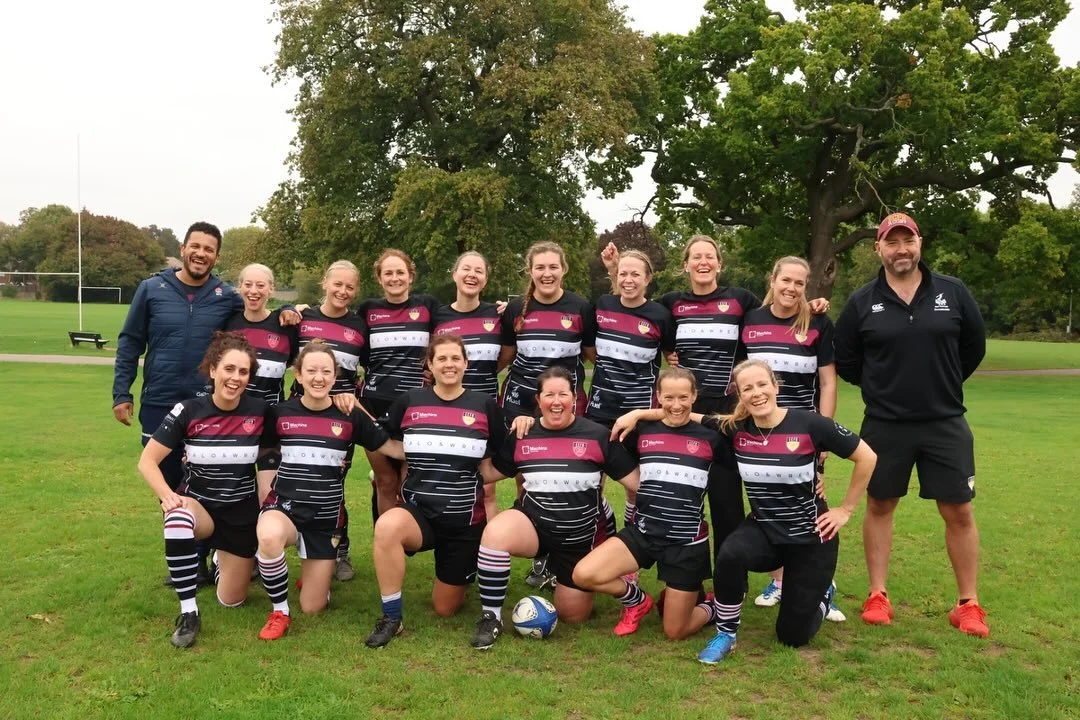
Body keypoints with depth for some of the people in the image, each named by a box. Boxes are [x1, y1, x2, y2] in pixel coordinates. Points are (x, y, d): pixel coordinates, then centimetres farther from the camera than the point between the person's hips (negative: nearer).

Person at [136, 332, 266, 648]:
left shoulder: (259, 411, -14)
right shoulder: (188, 411, -15)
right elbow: (147, 460, -13)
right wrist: (167, 496, -29)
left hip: (243, 514, 1)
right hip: (199, 504, -1)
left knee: (230, 601, 8)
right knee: (178, 519, -40)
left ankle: (221, 560, 45)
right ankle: (189, 614, -23)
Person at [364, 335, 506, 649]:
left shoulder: (485, 405, -3)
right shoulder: (409, 401, -1)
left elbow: (494, 462, 7)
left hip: (466, 520, 0)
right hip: (418, 511, 0)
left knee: (445, 609, 9)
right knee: (387, 526, -37)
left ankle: (463, 572, 45)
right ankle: (391, 618, -19)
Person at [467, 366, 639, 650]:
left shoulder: (598, 435, -9)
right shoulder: (521, 436, -3)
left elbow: (636, 482, -6)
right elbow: (487, 473, 8)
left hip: (581, 537, 0)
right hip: (533, 523, 0)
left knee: (573, 616, 9)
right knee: (495, 533, -34)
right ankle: (490, 618, -15)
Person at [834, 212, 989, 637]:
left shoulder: (953, 293, -2)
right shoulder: (862, 302, -3)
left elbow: (973, 347, 10)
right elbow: (844, 360, 7)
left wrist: (941, 384, 13)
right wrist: (882, 386, 7)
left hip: (946, 423, 0)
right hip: (884, 426, 0)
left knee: (959, 512, 5)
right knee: (879, 506, 9)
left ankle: (968, 603, 19)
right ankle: (878, 596, 22)